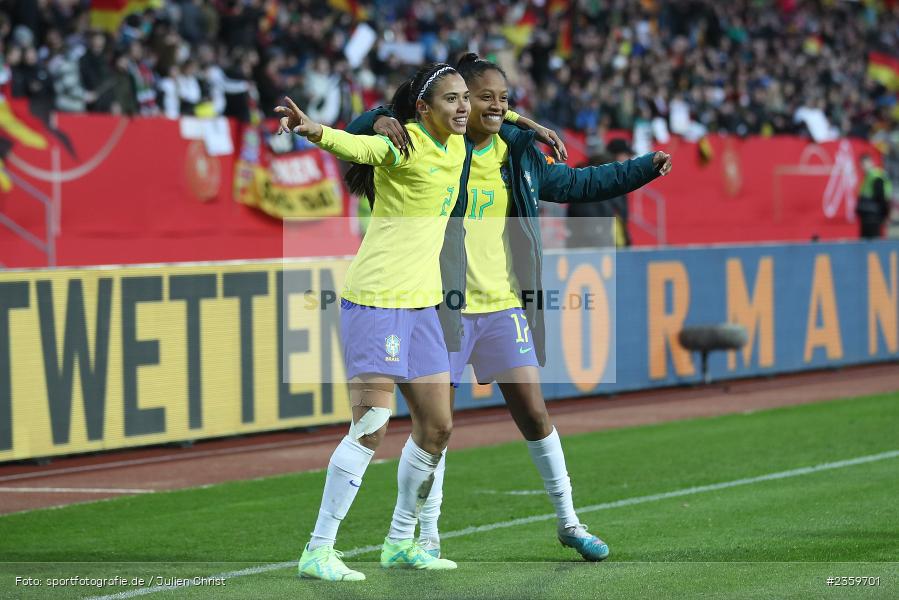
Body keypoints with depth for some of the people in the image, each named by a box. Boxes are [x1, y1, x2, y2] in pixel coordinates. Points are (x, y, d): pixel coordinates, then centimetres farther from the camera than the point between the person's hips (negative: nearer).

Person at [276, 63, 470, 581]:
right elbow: (357, 145, -37)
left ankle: (402, 542, 26)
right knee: (372, 426, -14)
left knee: (437, 426, 11)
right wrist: (314, 130, -56)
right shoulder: (404, 144, -14)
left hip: (421, 302, 8)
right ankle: (318, 551, -9)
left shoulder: (456, 145, 10)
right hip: (376, 299, -8)